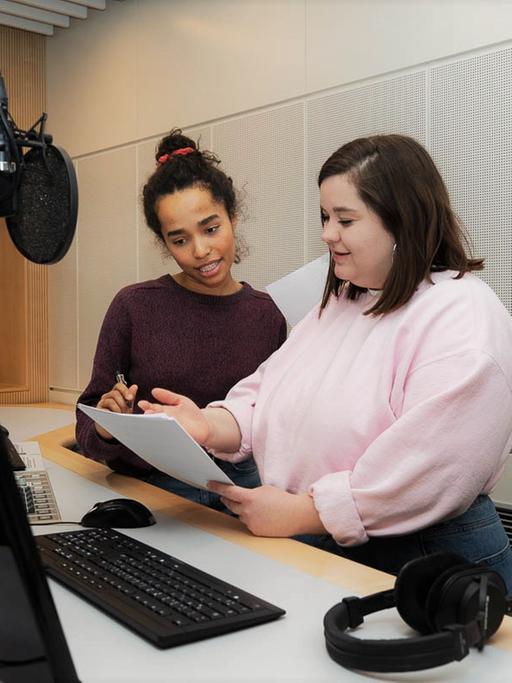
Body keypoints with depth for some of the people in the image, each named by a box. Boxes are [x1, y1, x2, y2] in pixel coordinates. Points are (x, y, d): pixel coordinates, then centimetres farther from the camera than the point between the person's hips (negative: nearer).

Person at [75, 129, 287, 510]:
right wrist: (105, 431, -19)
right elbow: (87, 427, 3)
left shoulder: (265, 315, 5)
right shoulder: (135, 306, -3)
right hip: (148, 487, -1)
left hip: (241, 485, 2)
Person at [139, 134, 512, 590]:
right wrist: (211, 426, -11)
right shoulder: (336, 305, 14)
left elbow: (431, 470, -25)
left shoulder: (465, 317, -15)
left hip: (422, 563, -6)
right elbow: (264, 396, 10)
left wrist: (299, 513, -20)